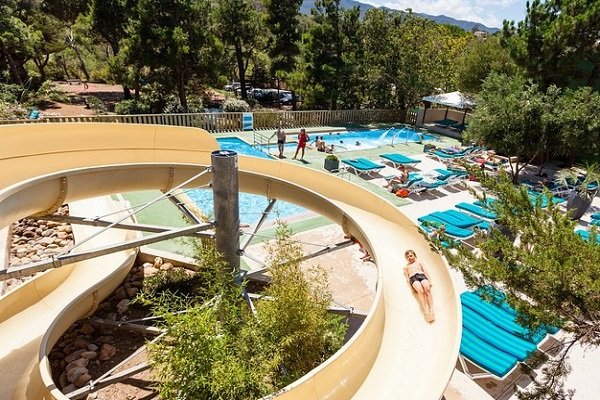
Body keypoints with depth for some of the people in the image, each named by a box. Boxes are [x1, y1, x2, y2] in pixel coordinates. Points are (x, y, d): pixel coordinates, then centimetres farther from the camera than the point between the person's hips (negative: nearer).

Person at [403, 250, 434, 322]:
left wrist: (429, 280, 2)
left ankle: (431, 309, -40)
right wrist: (411, 285, -1)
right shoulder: (406, 267, 33)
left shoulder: (419, 262, 32)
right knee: (420, 291, -33)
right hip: (413, 278, -1)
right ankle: (426, 312, -44)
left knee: (427, 289, -33)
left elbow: (425, 271, 19)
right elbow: (407, 277, 19)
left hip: (422, 275, 1)